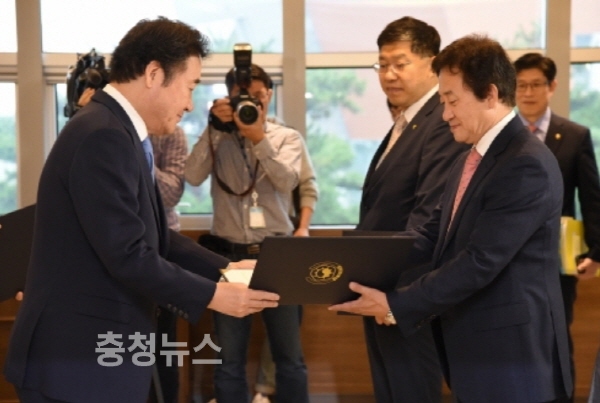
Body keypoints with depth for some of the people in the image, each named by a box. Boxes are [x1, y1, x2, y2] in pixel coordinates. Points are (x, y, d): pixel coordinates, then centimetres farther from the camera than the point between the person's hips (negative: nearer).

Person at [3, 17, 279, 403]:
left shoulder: (115, 132, 12)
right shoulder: (104, 136, -21)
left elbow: (155, 237, 16)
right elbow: (129, 256, -24)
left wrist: (224, 268, 9)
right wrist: (212, 295, -13)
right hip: (78, 362, -10)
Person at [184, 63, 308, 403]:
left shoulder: (288, 138, 5)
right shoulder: (218, 138, 6)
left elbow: (287, 181, -13)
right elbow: (193, 176, -11)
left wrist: (259, 139, -24)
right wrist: (214, 127, -15)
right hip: (229, 254, 1)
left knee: (290, 358, 5)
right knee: (230, 360, 7)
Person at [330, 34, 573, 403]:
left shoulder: (527, 165, -20)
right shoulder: (470, 161, 13)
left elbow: (480, 261, -25)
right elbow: (434, 235, 8)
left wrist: (395, 305, -21)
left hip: (510, 360, -9)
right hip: (472, 350, 9)